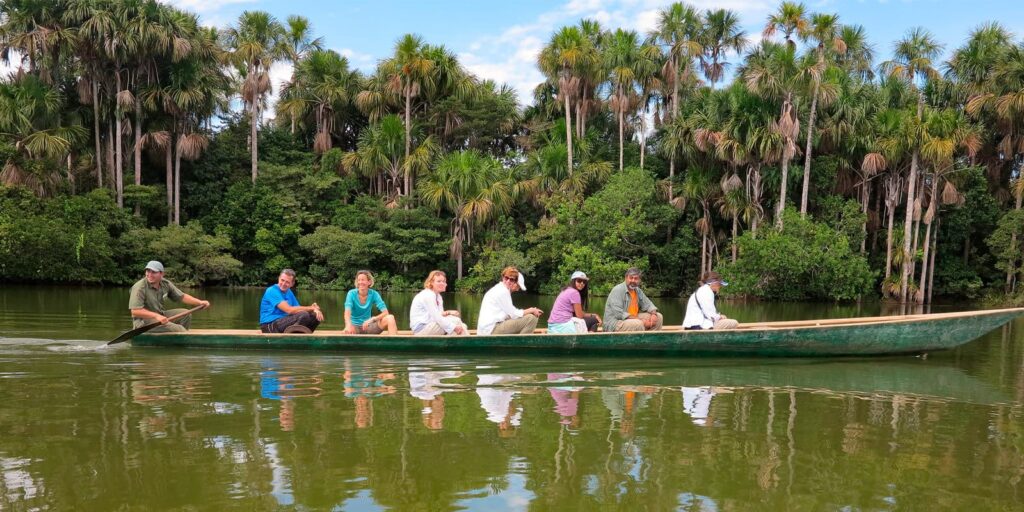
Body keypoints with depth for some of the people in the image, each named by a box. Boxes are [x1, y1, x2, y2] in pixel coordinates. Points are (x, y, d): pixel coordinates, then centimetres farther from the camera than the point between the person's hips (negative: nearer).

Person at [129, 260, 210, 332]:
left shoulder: (166, 284, 1)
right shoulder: (139, 287, -19)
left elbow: (182, 296, 9)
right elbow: (135, 311, -25)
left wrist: (199, 302, -6)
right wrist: (156, 316, -35)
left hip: (160, 316, 8)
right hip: (143, 321, -8)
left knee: (185, 314, 0)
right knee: (177, 329, -23)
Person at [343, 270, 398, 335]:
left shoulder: (373, 294, -5)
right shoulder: (352, 293, -10)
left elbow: (385, 313, -13)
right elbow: (347, 312, -26)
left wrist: (372, 319, -33)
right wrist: (348, 325, -49)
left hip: (368, 326, 3)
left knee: (390, 318, -23)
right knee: (348, 331, -41)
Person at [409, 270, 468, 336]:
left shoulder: (438, 296, 15)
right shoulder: (427, 295, -16)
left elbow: (439, 315, 9)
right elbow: (436, 317, -22)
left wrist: (448, 312, -13)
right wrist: (454, 327, -24)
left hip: (429, 327, 10)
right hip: (420, 328, -10)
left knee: (462, 326, -5)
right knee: (455, 320, -20)